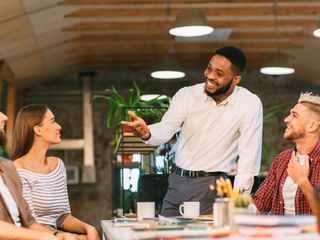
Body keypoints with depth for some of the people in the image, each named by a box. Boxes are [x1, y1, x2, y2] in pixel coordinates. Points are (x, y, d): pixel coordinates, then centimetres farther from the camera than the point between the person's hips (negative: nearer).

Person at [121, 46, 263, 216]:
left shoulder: (250, 104, -10)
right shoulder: (186, 95, -2)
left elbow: (249, 157, -11)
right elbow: (165, 129, -14)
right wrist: (146, 133, -38)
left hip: (211, 186, -3)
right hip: (177, 181, 3)